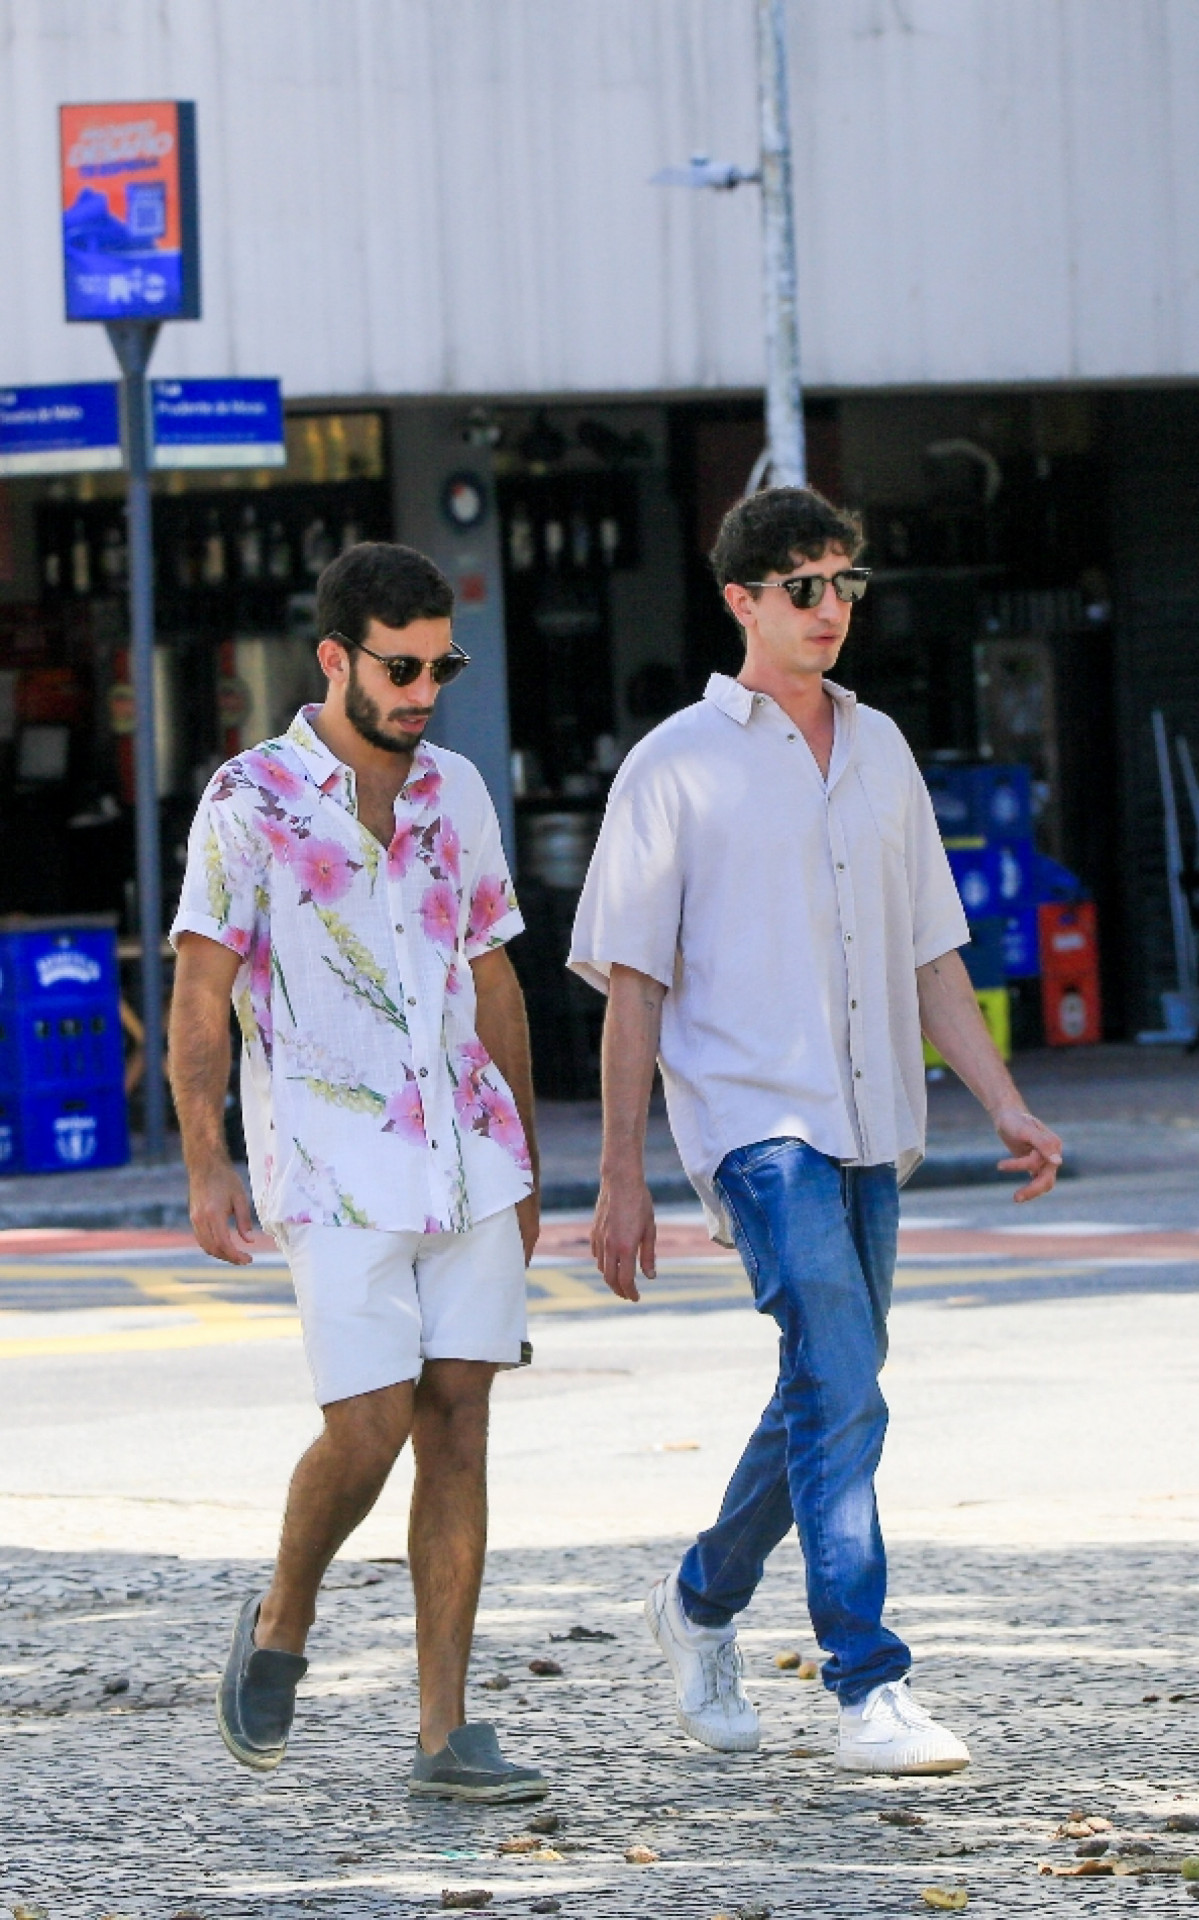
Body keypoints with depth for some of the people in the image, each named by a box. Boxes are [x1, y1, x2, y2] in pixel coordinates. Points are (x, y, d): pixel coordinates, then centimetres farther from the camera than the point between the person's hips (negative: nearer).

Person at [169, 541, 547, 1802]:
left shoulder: (456, 791, 11)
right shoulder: (251, 800, -4)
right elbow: (199, 994, -5)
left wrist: (525, 1162, 19)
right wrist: (206, 1167, -14)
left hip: (466, 1162, 5)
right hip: (332, 1167, -5)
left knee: (458, 1428, 0)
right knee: (369, 1426, -12)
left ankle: (445, 1732, 1)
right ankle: (280, 1626, 18)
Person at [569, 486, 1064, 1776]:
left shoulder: (880, 750, 14)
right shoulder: (677, 767, -3)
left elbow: (930, 954, 18)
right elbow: (632, 982, -2)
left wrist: (1004, 1104, 8)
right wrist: (621, 1175, -6)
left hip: (868, 1126, 6)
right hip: (751, 1117, -6)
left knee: (827, 1396, 13)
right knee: (840, 1388, -19)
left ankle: (703, 1600, 37)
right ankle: (869, 1693, -21)